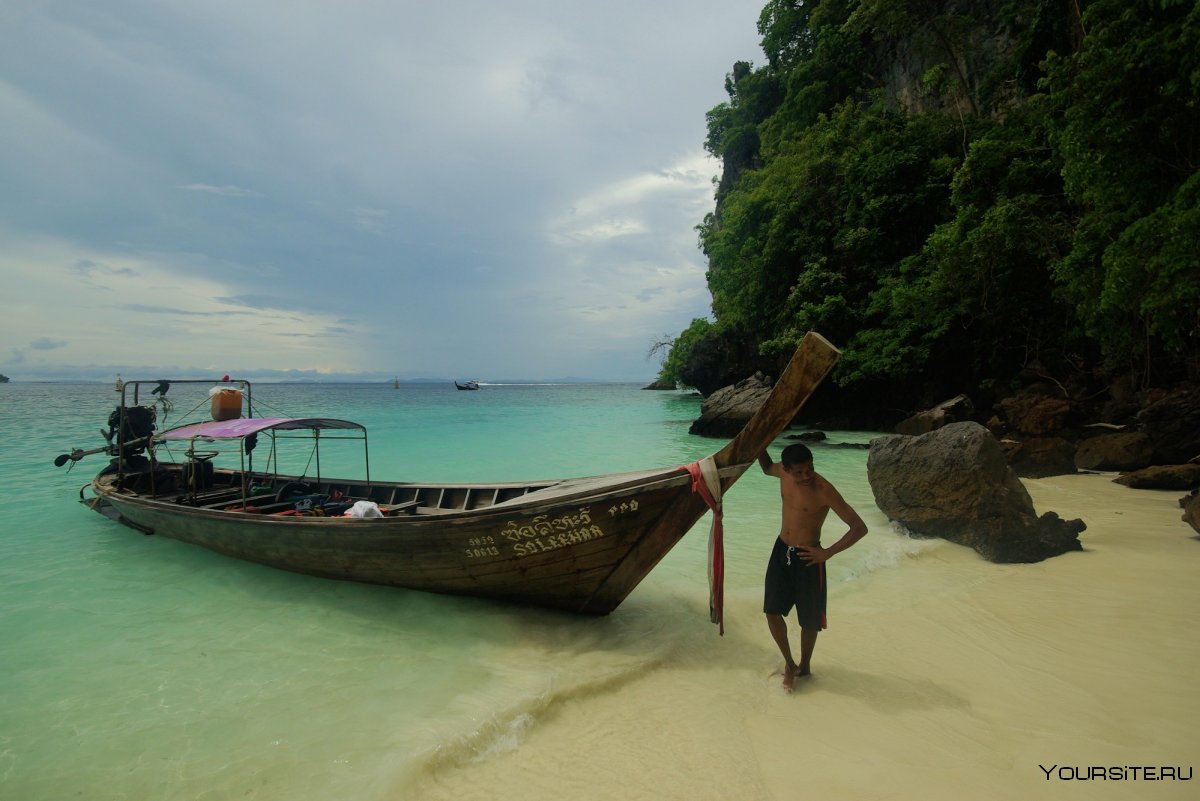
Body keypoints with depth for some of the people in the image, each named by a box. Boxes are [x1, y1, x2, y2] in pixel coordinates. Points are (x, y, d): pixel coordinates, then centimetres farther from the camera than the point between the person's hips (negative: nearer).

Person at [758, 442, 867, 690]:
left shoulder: (824, 491, -25)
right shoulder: (784, 473, -8)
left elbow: (860, 527, -22)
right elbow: (767, 468, 18)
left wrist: (827, 553, -24)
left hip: (807, 558, -5)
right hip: (780, 550, 5)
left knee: (809, 619, 9)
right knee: (772, 611, 5)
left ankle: (805, 666, 34)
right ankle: (789, 663, 27)